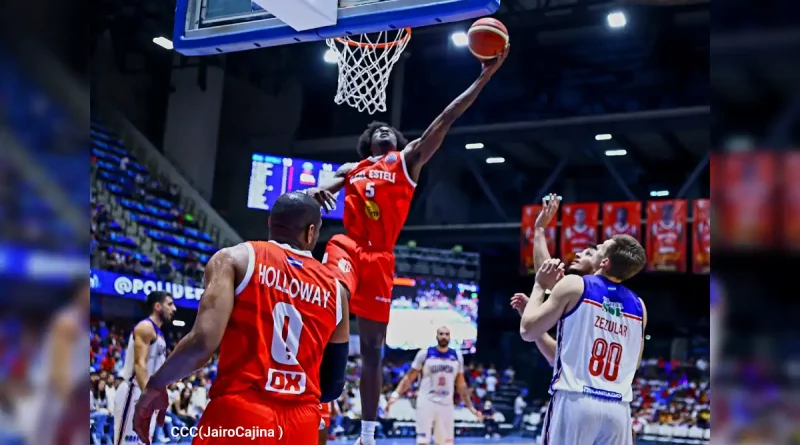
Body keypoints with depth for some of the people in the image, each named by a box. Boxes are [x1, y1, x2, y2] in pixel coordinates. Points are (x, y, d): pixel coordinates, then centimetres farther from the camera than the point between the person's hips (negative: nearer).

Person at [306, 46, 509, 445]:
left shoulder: (408, 159, 12)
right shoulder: (350, 170, 20)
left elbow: (447, 118, 6)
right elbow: (323, 190, 10)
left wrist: (485, 74, 0)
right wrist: (316, 191, -17)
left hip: (380, 258, 0)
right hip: (347, 245, 0)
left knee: (373, 347, 7)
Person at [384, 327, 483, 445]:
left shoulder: (457, 356, 7)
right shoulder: (425, 354, -3)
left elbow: (461, 384, 16)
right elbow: (409, 378, -1)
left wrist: (471, 407, 12)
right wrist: (396, 394, -14)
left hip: (446, 405, 3)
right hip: (426, 402, -3)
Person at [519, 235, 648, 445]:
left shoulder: (574, 285, -1)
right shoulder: (638, 306, 13)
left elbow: (528, 331, 0)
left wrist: (539, 286, 13)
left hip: (575, 402, -4)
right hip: (618, 408, 4)